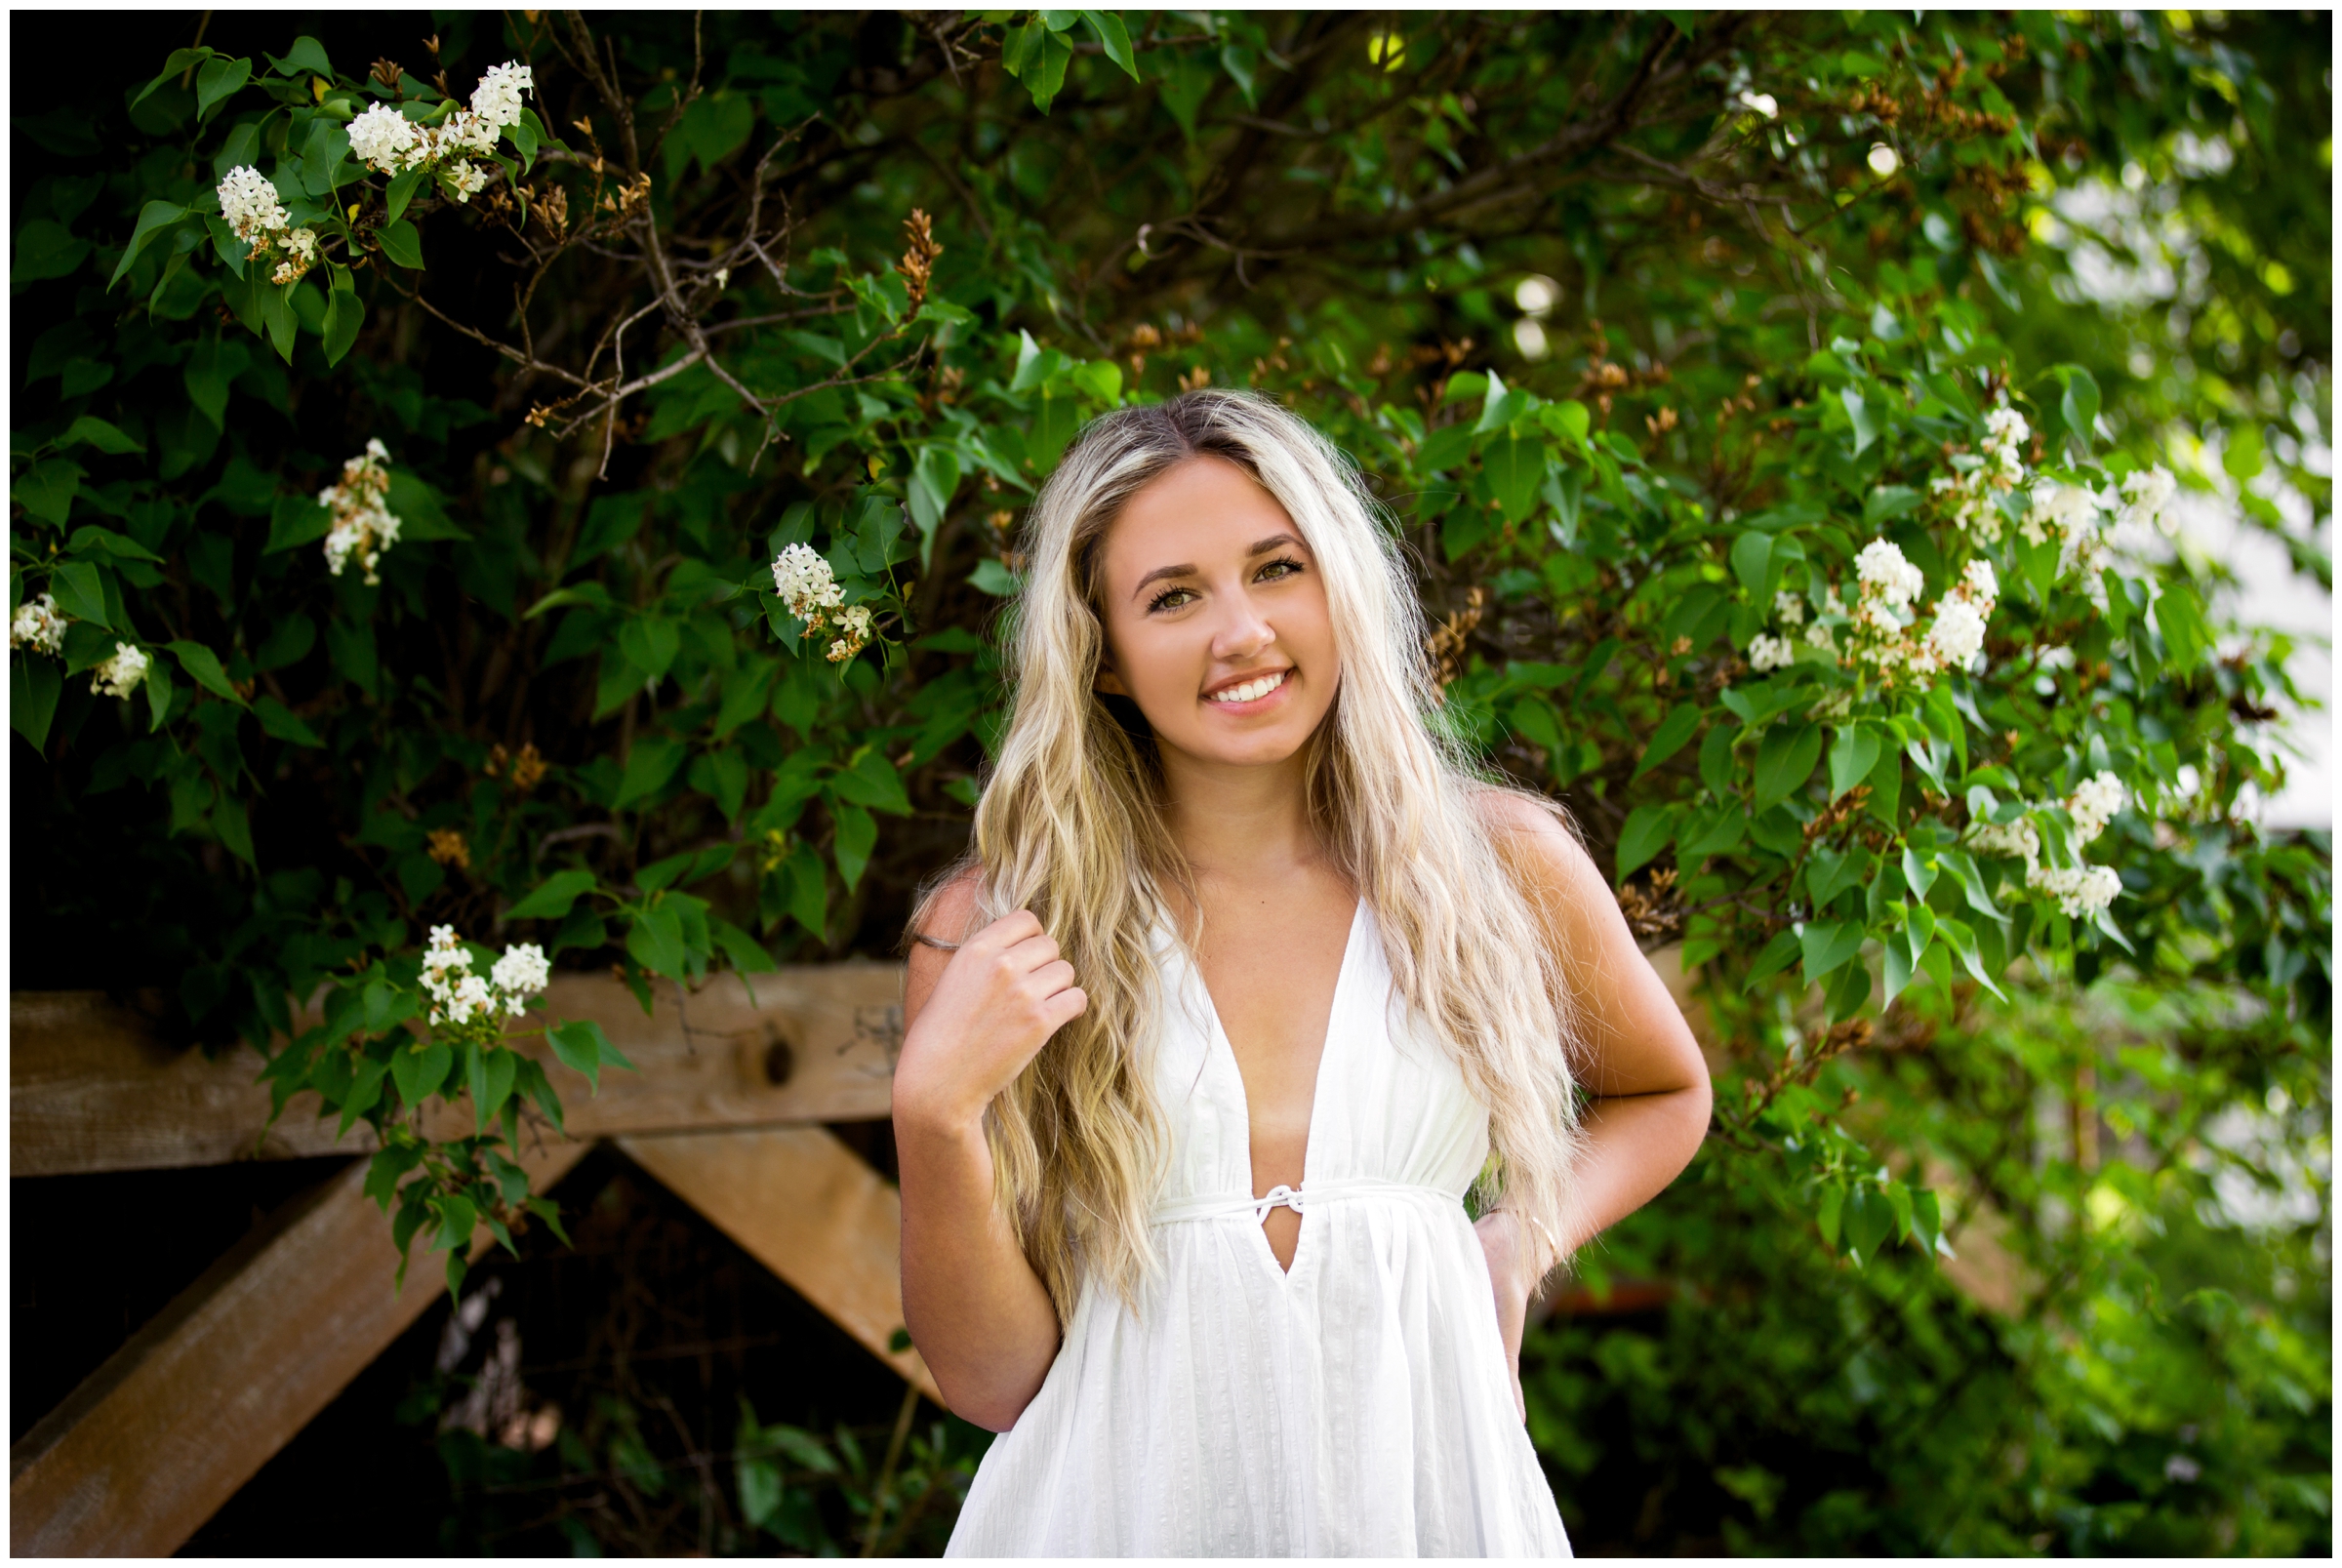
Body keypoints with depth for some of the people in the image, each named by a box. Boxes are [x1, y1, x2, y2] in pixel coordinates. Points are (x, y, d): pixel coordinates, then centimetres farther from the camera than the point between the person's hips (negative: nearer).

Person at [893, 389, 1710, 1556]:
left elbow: (1666, 1096, 18)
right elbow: (993, 1381, -6)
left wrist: (1517, 1251, 0)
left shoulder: (1499, 865, -2)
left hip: (1421, 1494, 1)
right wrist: (935, 1113, -20)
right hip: (1126, 1502, -1)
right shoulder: (993, 933, -6)